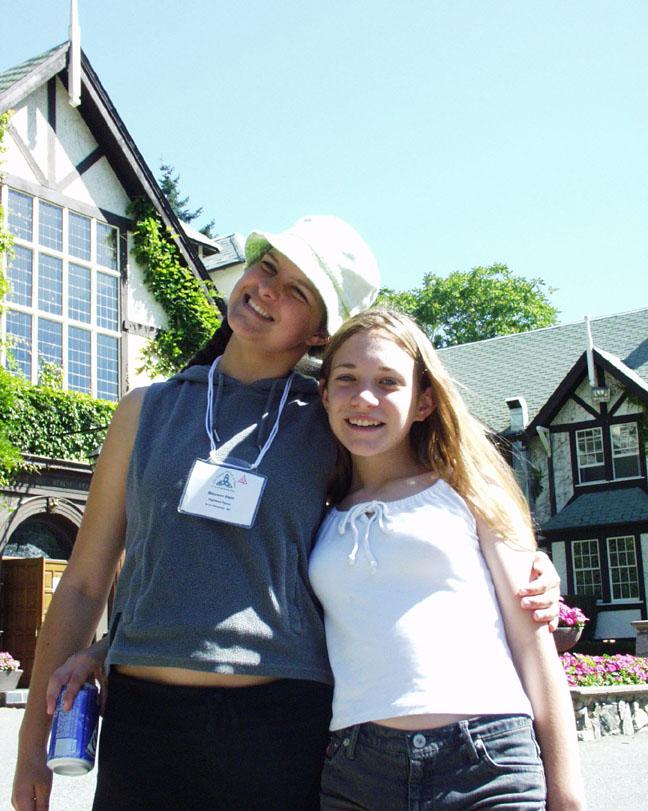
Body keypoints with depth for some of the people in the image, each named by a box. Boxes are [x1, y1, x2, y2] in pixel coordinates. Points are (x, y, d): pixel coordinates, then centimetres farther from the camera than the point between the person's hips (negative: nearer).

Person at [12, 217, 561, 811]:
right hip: (141, 718, 2)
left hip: (284, 721, -1)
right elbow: (84, 584, 11)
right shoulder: (148, 410, 8)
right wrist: (33, 744, 9)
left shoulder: (331, 429, 4)